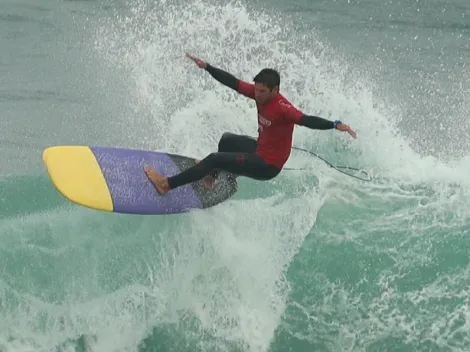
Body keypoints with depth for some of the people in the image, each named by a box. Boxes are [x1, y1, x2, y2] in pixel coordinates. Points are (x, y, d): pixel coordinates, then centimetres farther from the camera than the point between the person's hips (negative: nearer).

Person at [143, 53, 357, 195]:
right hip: (260, 149, 9)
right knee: (226, 140, 31)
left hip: (268, 165, -9)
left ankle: (167, 184, -4)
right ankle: (212, 175, 54)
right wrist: (206, 67, -1)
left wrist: (335, 125, -56)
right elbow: (232, 82, -2)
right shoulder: (260, 93, -8)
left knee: (214, 158, -10)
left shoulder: (282, 108, -32)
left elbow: (307, 120, -42)